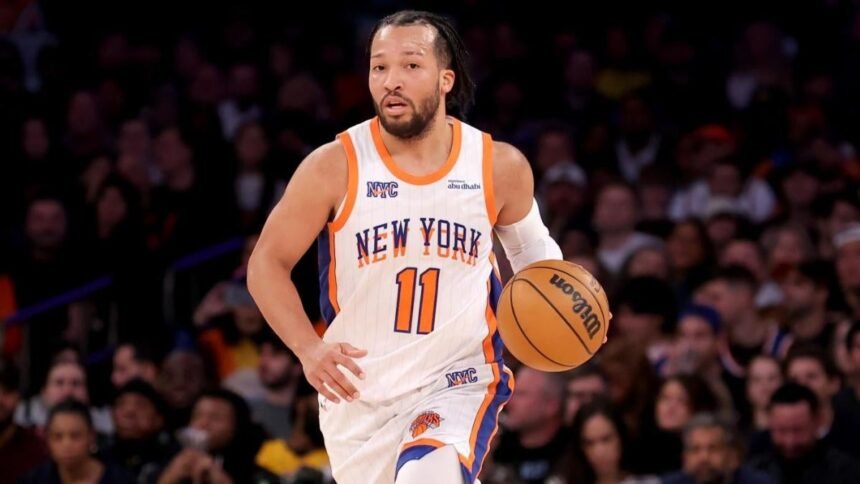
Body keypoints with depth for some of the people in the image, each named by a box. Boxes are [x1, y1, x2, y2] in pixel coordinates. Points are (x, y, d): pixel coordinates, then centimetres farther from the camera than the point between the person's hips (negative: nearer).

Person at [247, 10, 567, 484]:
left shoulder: (500, 166, -3)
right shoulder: (336, 166, -9)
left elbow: (531, 248, 17)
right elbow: (267, 264, -2)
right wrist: (308, 349, -18)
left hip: (459, 382, -1)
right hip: (358, 392, 2)